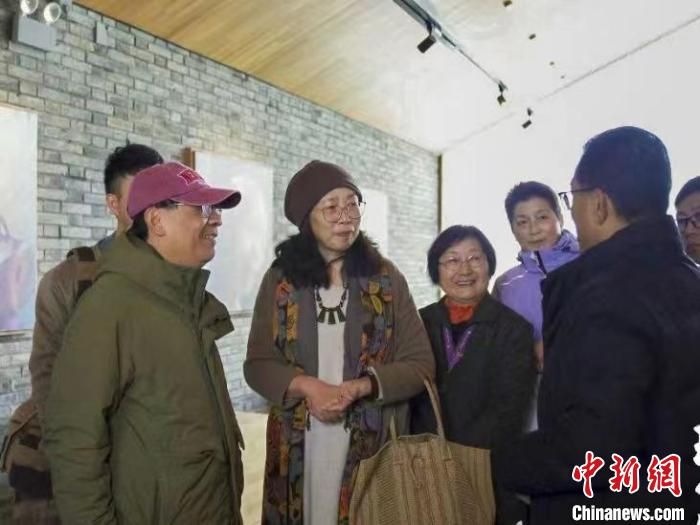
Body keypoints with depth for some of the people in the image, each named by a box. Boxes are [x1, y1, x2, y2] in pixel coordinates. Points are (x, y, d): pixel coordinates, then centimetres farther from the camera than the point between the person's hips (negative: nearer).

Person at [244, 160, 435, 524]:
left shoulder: (386, 278, -1)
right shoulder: (280, 279, 0)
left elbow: (420, 364, -2)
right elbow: (257, 364, 1)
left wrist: (358, 388, -17)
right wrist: (306, 386, -18)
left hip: (371, 441, 0)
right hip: (298, 442, 1)